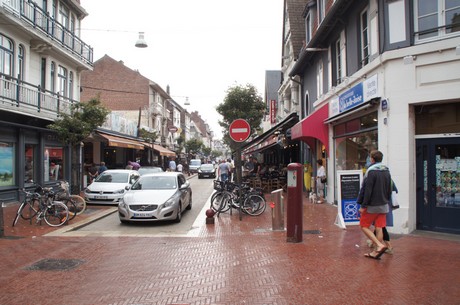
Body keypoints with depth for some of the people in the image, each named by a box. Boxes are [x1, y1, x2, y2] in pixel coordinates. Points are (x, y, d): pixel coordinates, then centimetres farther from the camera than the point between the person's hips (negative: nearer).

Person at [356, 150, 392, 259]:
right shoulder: (387, 171, 8)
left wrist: (363, 206, -15)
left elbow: (367, 190, -18)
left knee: (364, 226, 4)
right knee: (379, 228, 9)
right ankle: (376, 251, 12)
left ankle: (379, 245, -10)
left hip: (372, 205, -7)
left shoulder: (371, 171, -16)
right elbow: (389, 190, 16)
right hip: (383, 205, 7)